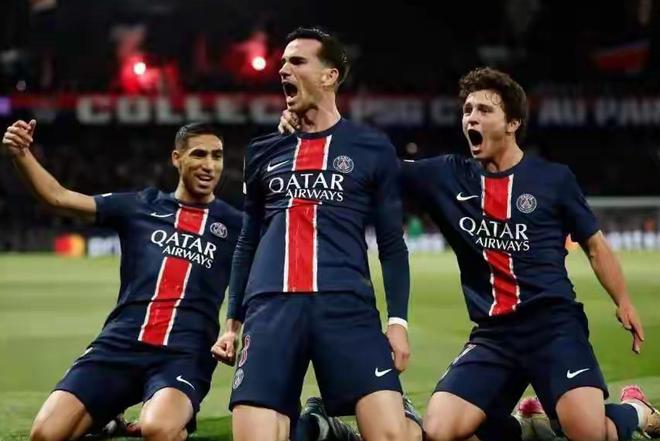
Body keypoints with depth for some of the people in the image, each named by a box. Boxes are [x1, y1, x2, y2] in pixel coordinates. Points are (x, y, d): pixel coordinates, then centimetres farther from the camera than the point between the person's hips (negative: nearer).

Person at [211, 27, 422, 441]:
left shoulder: (372, 148, 10)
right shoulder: (264, 151, 19)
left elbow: (392, 243, 9)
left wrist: (398, 319, -1)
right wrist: (233, 321, 19)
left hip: (346, 306, -2)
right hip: (270, 308, 3)